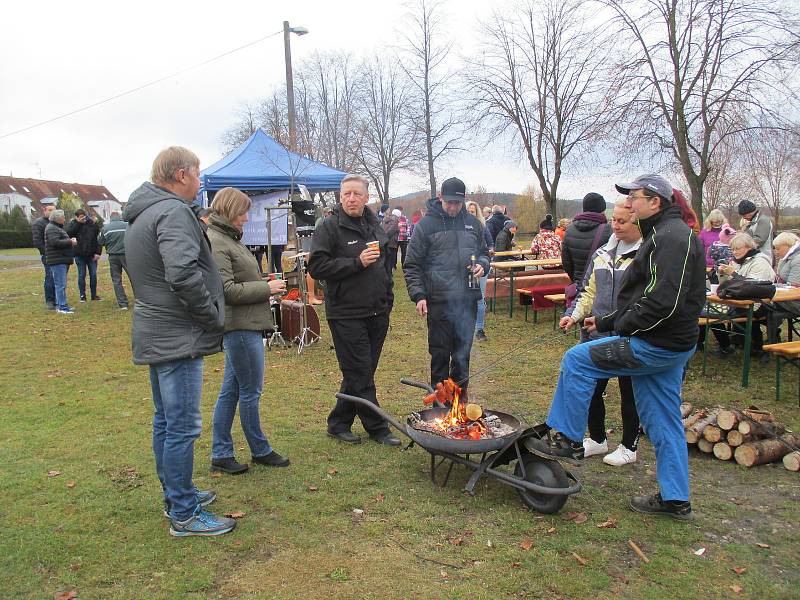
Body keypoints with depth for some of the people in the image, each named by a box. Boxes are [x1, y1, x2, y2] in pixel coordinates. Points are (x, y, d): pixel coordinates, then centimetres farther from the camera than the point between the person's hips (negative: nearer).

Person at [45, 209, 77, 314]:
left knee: (61, 284, 14)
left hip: (62, 260, 11)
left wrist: (71, 241, 9)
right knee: (60, 284, -11)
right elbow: (55, 242, -24)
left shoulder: (57, 227, 23)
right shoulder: (51, 228, -11)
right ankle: (62, 307, -12)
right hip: (57, 261, -11)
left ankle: (59, 305, 21)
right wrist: (70, 242, -16)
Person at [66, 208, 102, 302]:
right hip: (79, 255, -1)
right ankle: (82, 296, 13)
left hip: (91, 254, 1)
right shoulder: (73, 224, 0)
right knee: (82, 275, 5)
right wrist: (77, 222, -18)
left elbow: (98, 238, 1)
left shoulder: (91, 223, 0)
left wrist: (98, 252, -5)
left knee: (93, 274, 6)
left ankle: (94, 295, 16)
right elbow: (68, 233, -19)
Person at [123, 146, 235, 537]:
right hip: (178, 337, -11)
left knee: (166, 421, 19)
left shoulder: (140, 215, 16)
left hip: (155, 334, 11)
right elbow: (184, 275, -31)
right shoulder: (173, 212, -17)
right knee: (183, 427, -2)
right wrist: (214, 317, -17)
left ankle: (175, 494, 33)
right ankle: (184, 514, 8)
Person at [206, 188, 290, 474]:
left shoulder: (229, 238, 15)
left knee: (231, 390, 13)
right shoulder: (215, 243, -16)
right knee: (250, 391, 4)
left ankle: (221, 454, 22)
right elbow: (227, 290, -22)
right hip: (239, 325, -10)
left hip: (245, 325, 10)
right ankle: (260, 451, 19)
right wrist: (266, 288, -14)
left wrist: (264, 282, 7)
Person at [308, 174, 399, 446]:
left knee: (360, 373, 13)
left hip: (377, 314, 7)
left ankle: (339, 423, 26)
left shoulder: (374, 225, 13)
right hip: (347, 314, -7)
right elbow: (316, 267, -16)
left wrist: (387, 299, 19)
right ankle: (377, 428, 10)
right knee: (361, 375, -2)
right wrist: (356, 263, -20)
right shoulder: (329, 227, -8)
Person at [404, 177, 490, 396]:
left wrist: (482, 264, -2)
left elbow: (483, 252, 22)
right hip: (439, 301, -4)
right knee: (440, 354, 3)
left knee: (463, 352, 14)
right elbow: (412, 264, -3)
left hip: (468, 299, 4)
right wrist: (418, 295, -12)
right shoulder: (426, 224, -3)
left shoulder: (472, 223, 9)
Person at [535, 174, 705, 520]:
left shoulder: (672, 237, -16)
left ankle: (567, 439, 5)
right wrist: (606, 322, 16)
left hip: (656, 346, -11)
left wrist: (624, 326, -16)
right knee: (664, 424, 15)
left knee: (577, 360, -7)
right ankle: (675, 500, 26)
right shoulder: (662, 234, 19)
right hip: (669, 344, 11)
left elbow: (664, 300, -27)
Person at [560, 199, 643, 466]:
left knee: (629, 393, 11)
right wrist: (574, 315, 3)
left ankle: (629, 447, 30)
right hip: (597, 336, 6)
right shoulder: (603, 253, 11)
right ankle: (597, 439, 35)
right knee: (592, 387, 14)